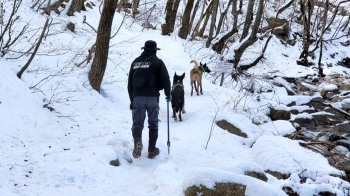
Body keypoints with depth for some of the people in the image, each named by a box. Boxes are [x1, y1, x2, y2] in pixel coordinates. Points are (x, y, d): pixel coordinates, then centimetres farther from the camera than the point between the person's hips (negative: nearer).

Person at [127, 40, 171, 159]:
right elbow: (165, 79, -6)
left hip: (137, 97, 2)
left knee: (137, 123, 3)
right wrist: (168, 94, 10)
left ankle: (137, 141, -28)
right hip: (153, 97, -2)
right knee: (153, 124, 11)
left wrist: (132, 99, 24)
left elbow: (130, 82, 17)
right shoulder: (158, 62, 2)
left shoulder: (135, 62, 15)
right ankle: (152, 150, 13)